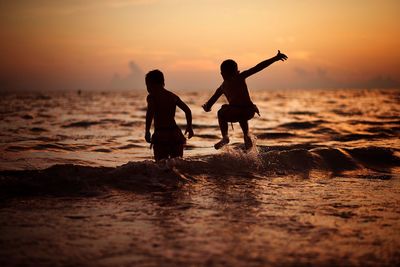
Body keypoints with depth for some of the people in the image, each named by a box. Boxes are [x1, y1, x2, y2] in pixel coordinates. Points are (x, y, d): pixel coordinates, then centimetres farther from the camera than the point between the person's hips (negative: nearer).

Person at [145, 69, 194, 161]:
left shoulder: (152, 96, -1)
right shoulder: (173, 96, 14)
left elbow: (150, 113, -18)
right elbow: (187, 110, 8)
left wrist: (147, 131, -16)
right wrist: (189, 126, 17)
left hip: (161, 135, -5)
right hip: (175, 134, 5)